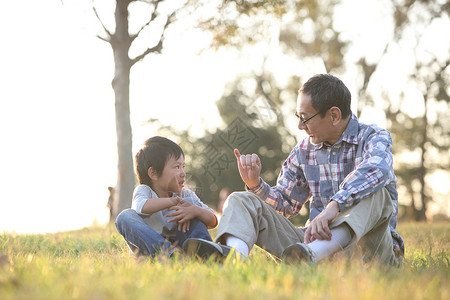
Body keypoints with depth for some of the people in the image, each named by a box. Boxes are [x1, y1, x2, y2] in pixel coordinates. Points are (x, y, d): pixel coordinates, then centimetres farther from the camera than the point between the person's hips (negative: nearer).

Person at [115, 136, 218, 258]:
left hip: (178, 245, 2)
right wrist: (171, 201, -36)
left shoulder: (185, 195, 2)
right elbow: (142, 207, -34)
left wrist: (195, 210, -30)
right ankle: (168, 253, -44)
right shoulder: (143, 191, -6)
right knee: (125, 217, -27)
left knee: (189, 202, -8)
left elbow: (213, 221, -9)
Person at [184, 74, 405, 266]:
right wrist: (255, 184, 2)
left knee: (374, 193, -34)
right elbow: (286, 203, 22)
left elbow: (377, 169, -31)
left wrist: (334, 206, -47)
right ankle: (235, 253, -42)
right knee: (241, 200, -6)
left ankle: (311, 254, -54)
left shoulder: (373, 138, -5)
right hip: (318, 241, 5)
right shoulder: (305, 149, 13)